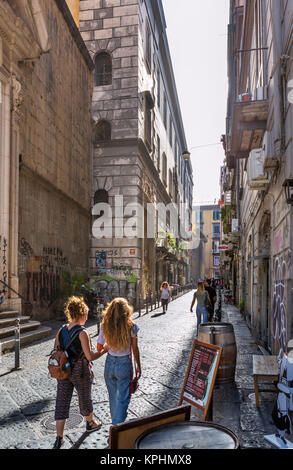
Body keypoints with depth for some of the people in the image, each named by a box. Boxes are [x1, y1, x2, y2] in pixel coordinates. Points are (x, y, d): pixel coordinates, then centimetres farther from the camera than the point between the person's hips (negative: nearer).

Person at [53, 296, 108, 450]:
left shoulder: (61, 330, -3)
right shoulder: (82, 333, -22)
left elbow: (55, 350, 5)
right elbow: (90, 356, -22)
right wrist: (104, 350, -8)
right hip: (80, 373, -5)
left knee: (62, 402, 9)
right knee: (85, 399, 18)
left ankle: (59, 438, 11)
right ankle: (90, 423, 43)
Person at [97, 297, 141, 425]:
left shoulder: (105, 326, -9)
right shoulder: (130, 327, -15)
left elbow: (99, 348, -1)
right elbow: (135, 349, -7)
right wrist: (138, 366, 5)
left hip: (110, 363, 3)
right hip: (124, 364, -3)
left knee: (113, 397, 22)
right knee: (122, 399, 8)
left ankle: (115, 423, 39)